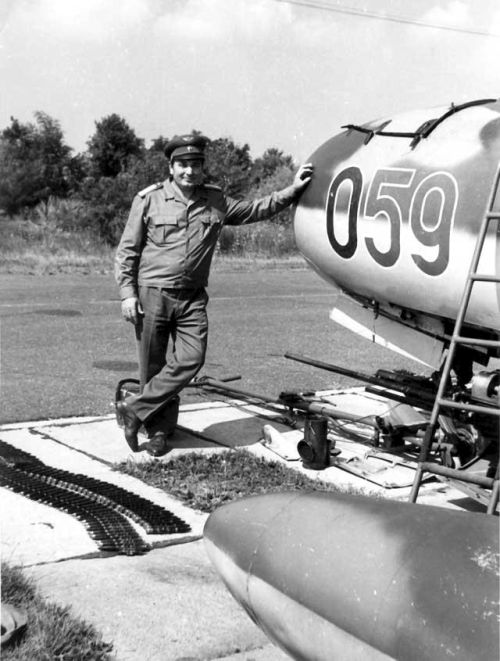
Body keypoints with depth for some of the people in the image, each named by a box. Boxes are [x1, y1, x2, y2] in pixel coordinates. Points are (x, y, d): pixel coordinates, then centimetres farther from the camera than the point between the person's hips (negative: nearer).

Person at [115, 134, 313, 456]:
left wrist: (292, 190, 13)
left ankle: (136, 409, 1)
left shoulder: (216, 202, 9)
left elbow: (255, 209, 19)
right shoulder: (149, 199, -1)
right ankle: (159, 429, 18)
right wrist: (127, 292, -6)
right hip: (152, 294, -3)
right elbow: (127, 250, 1)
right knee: (153, 367, 2)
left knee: (191, 359, -12)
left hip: (192, 297, 3)